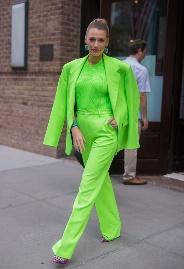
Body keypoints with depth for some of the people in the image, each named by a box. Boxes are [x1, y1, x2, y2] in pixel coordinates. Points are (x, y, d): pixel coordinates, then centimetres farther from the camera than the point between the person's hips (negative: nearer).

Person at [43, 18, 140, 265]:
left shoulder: (119, 67, -6)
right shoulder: (72, 67, 3)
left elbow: (130, 95, 8)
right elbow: (66, 103, 6)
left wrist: (120, 118, -3)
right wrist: (74, 127, -6)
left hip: (106, 131, -5)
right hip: (83, 130, 5)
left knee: (88, 187, -6)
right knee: (101, 180, 17)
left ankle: (66, 247, 0)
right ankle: (112, 228, 37)